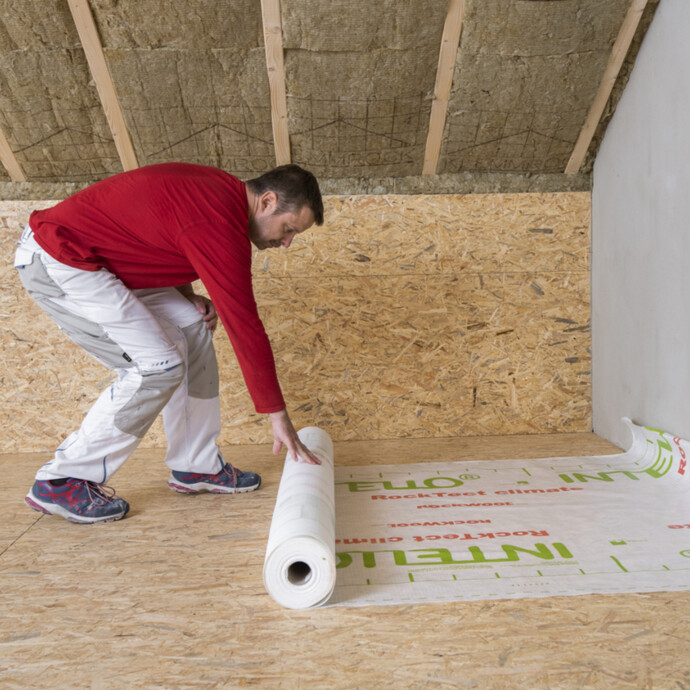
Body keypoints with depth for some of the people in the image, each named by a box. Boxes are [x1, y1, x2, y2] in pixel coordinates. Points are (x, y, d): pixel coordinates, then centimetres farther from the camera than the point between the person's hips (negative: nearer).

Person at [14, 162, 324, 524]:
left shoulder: (220, 191, 5)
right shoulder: (220, 223, -26)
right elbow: (244, 326, -26)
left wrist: (188, 297, 1)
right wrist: (279, 417, -19)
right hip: (54, 262, -10)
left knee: (191, 328, 3)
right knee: (158, 366, -15)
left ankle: (196, 466, 11)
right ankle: (60, 482, 0)